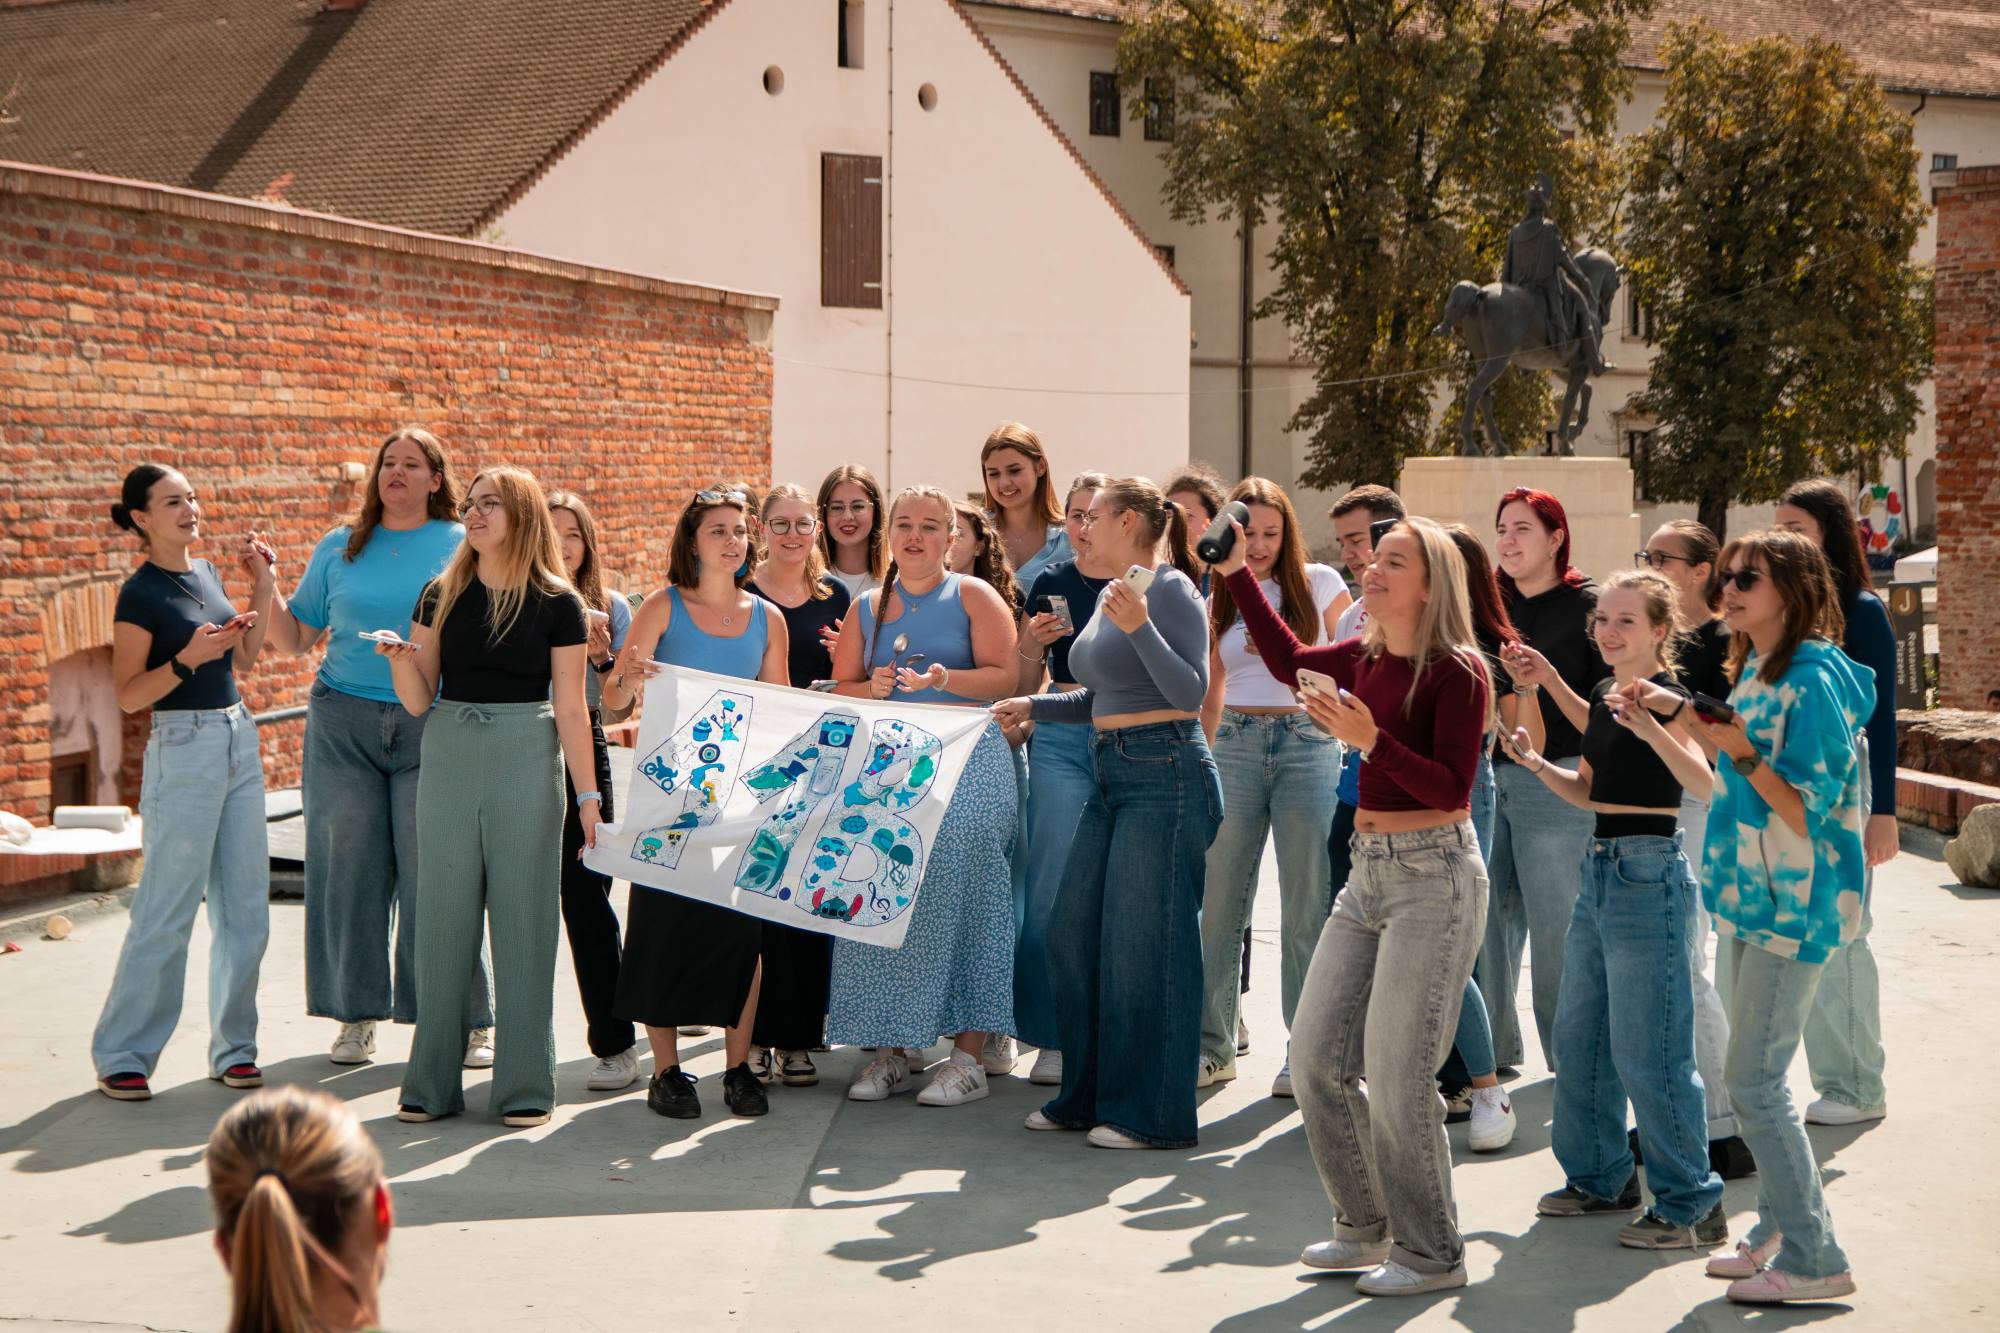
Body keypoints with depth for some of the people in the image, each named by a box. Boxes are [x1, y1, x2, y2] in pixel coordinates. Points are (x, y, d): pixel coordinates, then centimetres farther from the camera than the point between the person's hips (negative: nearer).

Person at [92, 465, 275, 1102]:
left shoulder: (206, 572, 11)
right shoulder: (139, 595, -11)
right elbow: (129, 695, -11)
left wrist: (264, 590, 10)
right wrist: (187, 658, -24)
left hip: (239, 739, 7)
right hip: (183, 749, -7)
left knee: (245, 906, 8)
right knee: (166, 914, -4)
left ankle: (233, 1047, 17)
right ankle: (121, 1055, 6)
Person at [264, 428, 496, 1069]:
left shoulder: (461, 547, 5)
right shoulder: (340, 548, 11)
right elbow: (294, 638, 13)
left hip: (431, 727, -2)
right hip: (343, 723, 2)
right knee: (349, 867, 4)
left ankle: (470, 1020, 5)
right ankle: (357, 1015, 15)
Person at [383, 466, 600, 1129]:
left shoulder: (557, 604, -1)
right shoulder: (441, 595, 6)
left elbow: (571, 709, 0)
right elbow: (419, 701, 7)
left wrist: (588, 795, -4)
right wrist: (400, 659, -13)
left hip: (527, 759, -2)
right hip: (448, 757, 3)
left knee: (523, 919, 1)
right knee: (443, 919, 5)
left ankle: (524, 1087, 10)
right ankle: (432, 1084, 14)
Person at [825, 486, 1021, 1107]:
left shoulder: (972, 596, 5)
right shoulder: (868, 608, 17)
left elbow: (1006, 676, -5)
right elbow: (840, 687, 17)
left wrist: (944, 678, -20)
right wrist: (872, 688, -5)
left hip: (967, 763, -4)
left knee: (960, 898, -11)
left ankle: (968, 1055, -7)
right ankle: (891, 1051, 5)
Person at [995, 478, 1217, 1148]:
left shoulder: (1170, 589, -10)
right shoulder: (1110, 593, 16)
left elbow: (1191, 692, -18)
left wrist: (1139, 627, -27)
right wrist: (1032, 706, 16)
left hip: (1165, 776, -10)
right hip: (1110, 778, 10)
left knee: (1143, 943, -5)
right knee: (1071, 934, 10)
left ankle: (1152, 1112, 5)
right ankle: (1088, 1094, 22)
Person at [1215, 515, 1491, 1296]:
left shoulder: (1457, 672, -13)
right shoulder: (1366, 658, 8)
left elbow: (1452, 788, -19)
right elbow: (1290, 663, 26)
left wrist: (1371, 739, -29)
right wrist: (1236, 573, 22)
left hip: (1435, 876, -8)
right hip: (1368, 872, 8)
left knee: (1395, 1072, -7)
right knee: (1316, 1058, 9)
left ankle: (1432, 1256, 8)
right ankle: (1365, 1229, 24)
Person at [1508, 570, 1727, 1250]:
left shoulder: (1666, 699, -13)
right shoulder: (1605, 696, 12)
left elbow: (1701, 779, -29)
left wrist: (1646, 725, -42)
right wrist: (1537, 765, 5)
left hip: (1649, 873, -9)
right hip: (1600, 868, 9)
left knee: (1649, 1052, -7)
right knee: (1579, 1038, 16)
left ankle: (1691, 1205, 3)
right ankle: (1600, 1176, 30)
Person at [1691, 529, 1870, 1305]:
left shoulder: (1813, 680, -17)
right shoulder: (1753, 672, 12)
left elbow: (1809, 809, -20)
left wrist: (1741, 751, -28)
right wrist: (1708, 735, 10)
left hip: (1797, 904, -9)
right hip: (1753, 894, 10)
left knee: (1753, 1080, -9)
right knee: (1757, 1075, 14)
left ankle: (1813, 1261, -1)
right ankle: (1777, 1233, 25)